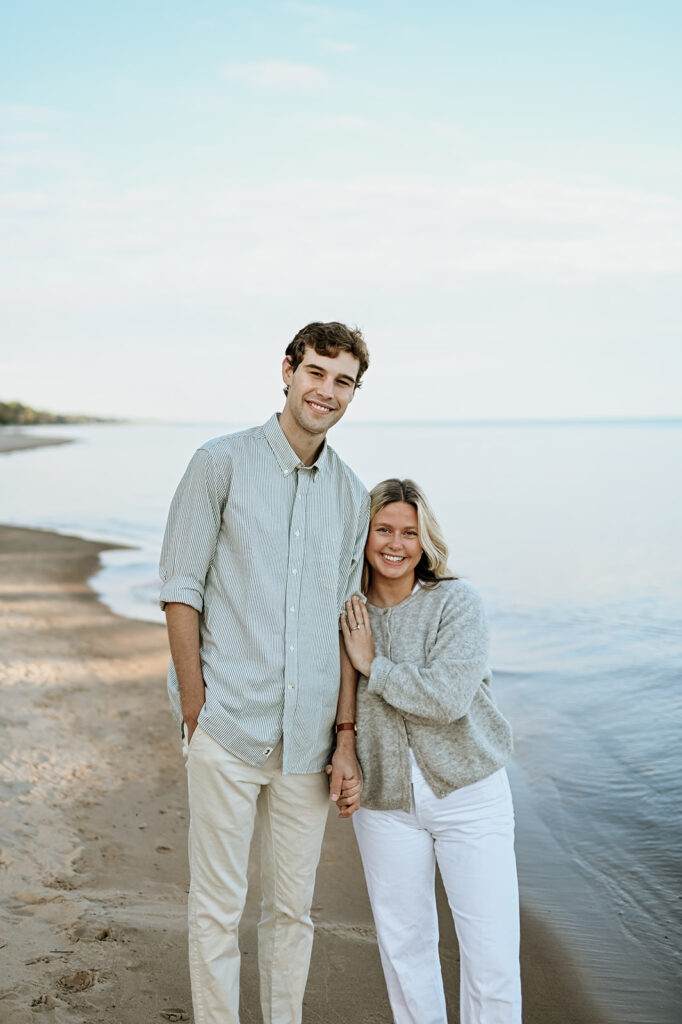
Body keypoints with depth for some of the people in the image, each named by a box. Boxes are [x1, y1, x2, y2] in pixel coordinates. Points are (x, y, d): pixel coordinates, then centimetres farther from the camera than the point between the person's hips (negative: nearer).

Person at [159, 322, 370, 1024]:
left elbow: (345, 624, 12)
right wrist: (195, 706, -8)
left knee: (292, 908, 14)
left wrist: (347, 741, 8)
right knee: (217, 907, 5)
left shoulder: (351, 497, 11)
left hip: (306, 738, 4)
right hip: (228, 728, -4)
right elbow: (180, 589, -4)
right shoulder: (222, 464, -2)